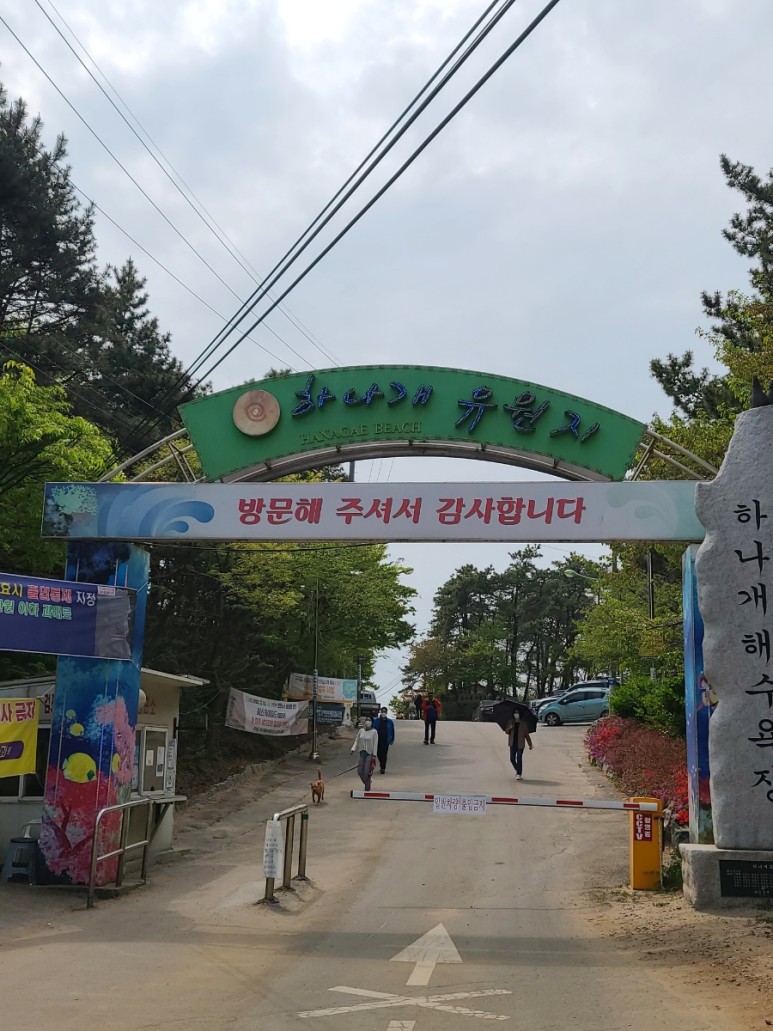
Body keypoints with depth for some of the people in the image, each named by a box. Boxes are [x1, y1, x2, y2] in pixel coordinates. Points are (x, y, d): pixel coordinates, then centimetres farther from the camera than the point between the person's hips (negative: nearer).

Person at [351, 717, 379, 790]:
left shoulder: (374, 732, -7)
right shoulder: (361, 731, 5)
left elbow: (375, 744, -7)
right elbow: (357, 741, 10)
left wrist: (374, 755, -11)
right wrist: (353, 749, -5)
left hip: (369, 754, -4)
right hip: (362, 753, 4)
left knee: (367, 772, -7)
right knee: (360, 771, 1)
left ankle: (367, 788, 5)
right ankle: (366, 783, 27)